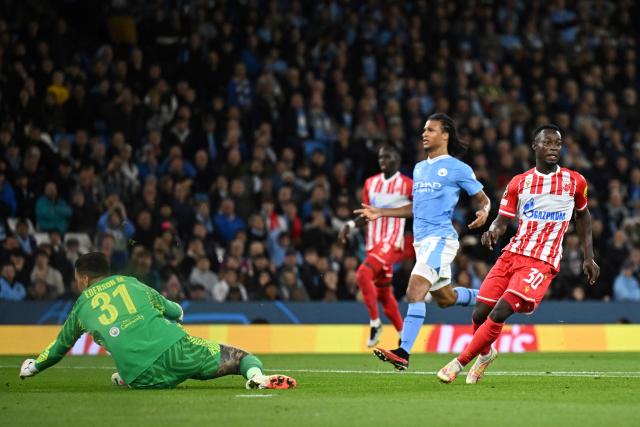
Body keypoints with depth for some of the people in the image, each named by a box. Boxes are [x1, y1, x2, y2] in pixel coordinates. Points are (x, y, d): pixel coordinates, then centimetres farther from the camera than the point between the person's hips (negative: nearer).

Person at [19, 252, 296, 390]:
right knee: (240, 358, 4)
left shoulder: (82, 307, 22)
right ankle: (256, 374, -26)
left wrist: (32, 367, 57)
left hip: (143, 376, 1)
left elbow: (61, 345, 38)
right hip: (175, 348, -1)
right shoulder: (130, 283, 23)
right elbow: (175, 312, 32)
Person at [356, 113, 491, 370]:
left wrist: (483, 212, -20)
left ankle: (403, 353, -27)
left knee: (415, 292, -22)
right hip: (421, 240, 9)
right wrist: (381, 212, 21)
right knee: (445, 298, 17)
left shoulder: (457, 168, -3)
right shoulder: (419, 168, 19)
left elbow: (483, 199, 3)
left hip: (440, 238, -9)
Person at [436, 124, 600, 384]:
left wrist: (588, 257, 17)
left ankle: (459, 363, -9)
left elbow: (583, 216, 20)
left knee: (499, 313, -19)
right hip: (512, 254, 3)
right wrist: (493, 232, -16)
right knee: (480, 313, -1)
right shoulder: (519, 183, 7)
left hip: (543, 263, -3)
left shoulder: (575, 182, 4)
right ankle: (486, 353, 30)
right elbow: (502, 220, 8)